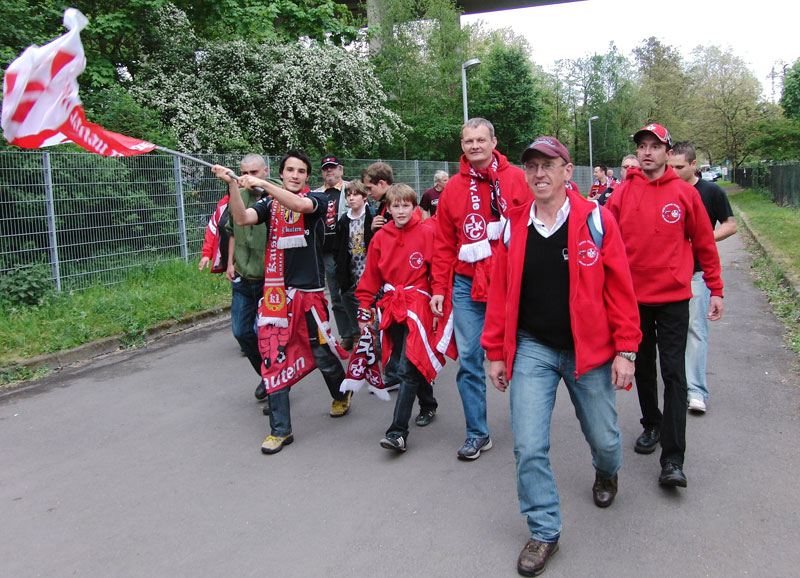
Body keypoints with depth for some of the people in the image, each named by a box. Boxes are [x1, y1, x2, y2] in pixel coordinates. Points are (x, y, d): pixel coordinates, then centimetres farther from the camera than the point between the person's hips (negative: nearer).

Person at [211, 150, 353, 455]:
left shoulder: (317, 199, 2)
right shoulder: (269, 203, 10)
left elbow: (300, 204, -22)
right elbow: (242, 219, -8)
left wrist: (263, 184, -26)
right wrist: (232, 184, -19)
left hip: (309, 289, -2)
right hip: (276, 289, 2)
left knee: (322, 352, 7)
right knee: (275, 355, -1)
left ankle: (341, 394, 40)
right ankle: (280, 429, 10)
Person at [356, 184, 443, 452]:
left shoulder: (426, 233, -3)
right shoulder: (380, 237, 7)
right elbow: (371, 276, 11)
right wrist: (364, 309, 8)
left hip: (418, 303, -4)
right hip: (392, 306, 5)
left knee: (408, 368, -11)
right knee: (415, 363, 15)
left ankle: (398, 432, -12)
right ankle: (428, 405, 40)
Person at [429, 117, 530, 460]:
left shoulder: (516, 179, 0)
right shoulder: (453, 188, 8)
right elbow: (444, 244, 8)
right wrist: (439, 288, 4)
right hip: (467, 285, 2)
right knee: (468, 360, 3)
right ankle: (477, 434, 16)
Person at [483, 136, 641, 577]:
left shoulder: (596, 220, -7)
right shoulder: (513, 226, 0)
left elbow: (619, 289, -6)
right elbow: (500, 293, 4)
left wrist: (625, 350, -8)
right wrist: (496, 352, 4)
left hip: (588, 350, -1)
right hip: (531, 348, 1)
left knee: (603, 437, 14)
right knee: (528, 447, -3)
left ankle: (606, 472, 52)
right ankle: (544, 532, 17)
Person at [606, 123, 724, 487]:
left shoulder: (685, 193, -1)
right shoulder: (622, 193, 1)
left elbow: (704, 244, 5)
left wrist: (715, 290, 5)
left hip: (673, 297, -2)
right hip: (633, 297, 2)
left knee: (673, 372, -4)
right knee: (642, 368, 15)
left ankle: (672, 459, -2)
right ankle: (651, 425, 37)